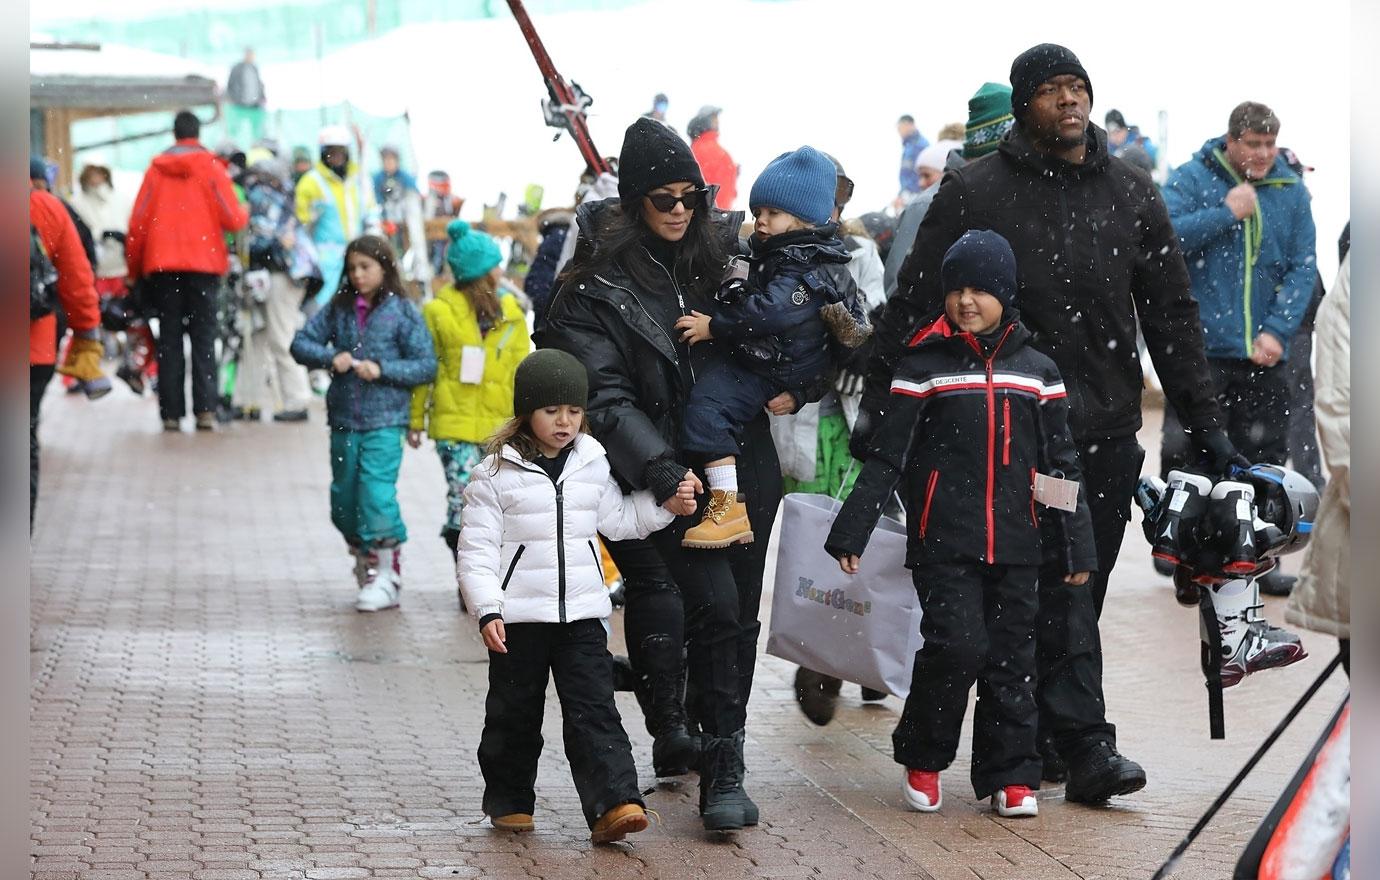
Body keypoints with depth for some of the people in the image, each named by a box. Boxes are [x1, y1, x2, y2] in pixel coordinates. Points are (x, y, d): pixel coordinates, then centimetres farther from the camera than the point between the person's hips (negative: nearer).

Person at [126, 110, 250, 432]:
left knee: (169, 340, 5)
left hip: (162, 264, 2)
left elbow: (138, 223, 4)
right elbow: (232, 219, -6)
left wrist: (134, 268, 13)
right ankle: (205, 410, -10)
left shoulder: (156, 169, 5)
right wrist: (245, 213, 18)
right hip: (204, 263, -2)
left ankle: (171, 413, 1)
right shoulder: (211, 168, -1)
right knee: (203, 338, 1)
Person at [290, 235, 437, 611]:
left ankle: (386, 576, -8)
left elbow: (426, 366, -6)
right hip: (343, 419, 5)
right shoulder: (338, 308, 8)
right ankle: (364, 560, 30)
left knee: (377, 492, -15)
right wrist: (330, 358, -11)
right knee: (343, 498, 10)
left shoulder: (403, 312, -3)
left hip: (384, 420, -5)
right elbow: (301, 342, 8)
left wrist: (382, 369, -17)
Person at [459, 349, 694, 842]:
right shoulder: (496, 471, -6)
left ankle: (613, 805, -14)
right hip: (519, 616, -2)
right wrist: (487, 610, -15)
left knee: (593, 710, -6)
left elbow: (617, 520, 21)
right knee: (514, 713, 9)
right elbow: (477, 548, -7)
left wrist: (666, 505, 7)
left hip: (582, 614, 3)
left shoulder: (593, 463, 7)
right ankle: (509, 801, 26)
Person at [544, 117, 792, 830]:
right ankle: (720, 771, -7)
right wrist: (661, 472, -24)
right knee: (713, 602, -16)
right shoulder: (596, 283, -5)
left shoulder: (727, 249, 7)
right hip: (671, 471, -4)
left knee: (739, 614, 5)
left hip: (745, 467, 4)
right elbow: (604, 395, -12)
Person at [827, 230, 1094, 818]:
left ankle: (1010, 776, 14)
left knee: (1012, 658, 4)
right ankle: (921, 758, 7)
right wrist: (850, 532, -3)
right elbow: (886, 457, 1)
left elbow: (1061, 465, 13)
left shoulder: (1036, 372, 10)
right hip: (943, 543, -3)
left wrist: (1078, 546, 10)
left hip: (1015, 546, 3)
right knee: (957, 646, -13)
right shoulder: (922, 367, 1)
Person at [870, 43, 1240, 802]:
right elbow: (914, 304, 1)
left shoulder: (1130, 194, 9)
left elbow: (1172, 314, 12)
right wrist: (877, 405, -2)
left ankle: (1037, 738, 19)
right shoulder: (974, 192, -1)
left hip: (1109, 427, 4)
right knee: (1055, 593, -7)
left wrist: (1205, 423, 9)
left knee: (1076, 594, 8)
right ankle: (1086, 746, -4)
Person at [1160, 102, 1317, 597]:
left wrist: (1277, 332, -7)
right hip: (1200, 347, -3)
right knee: (1188, 454, -2)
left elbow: (1303, 267, 4)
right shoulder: (1192, 180, -1)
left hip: (1264, 352, 3)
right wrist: (1226, 213, -16)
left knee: (1265, 460, 8)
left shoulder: (1291, 191, 7)